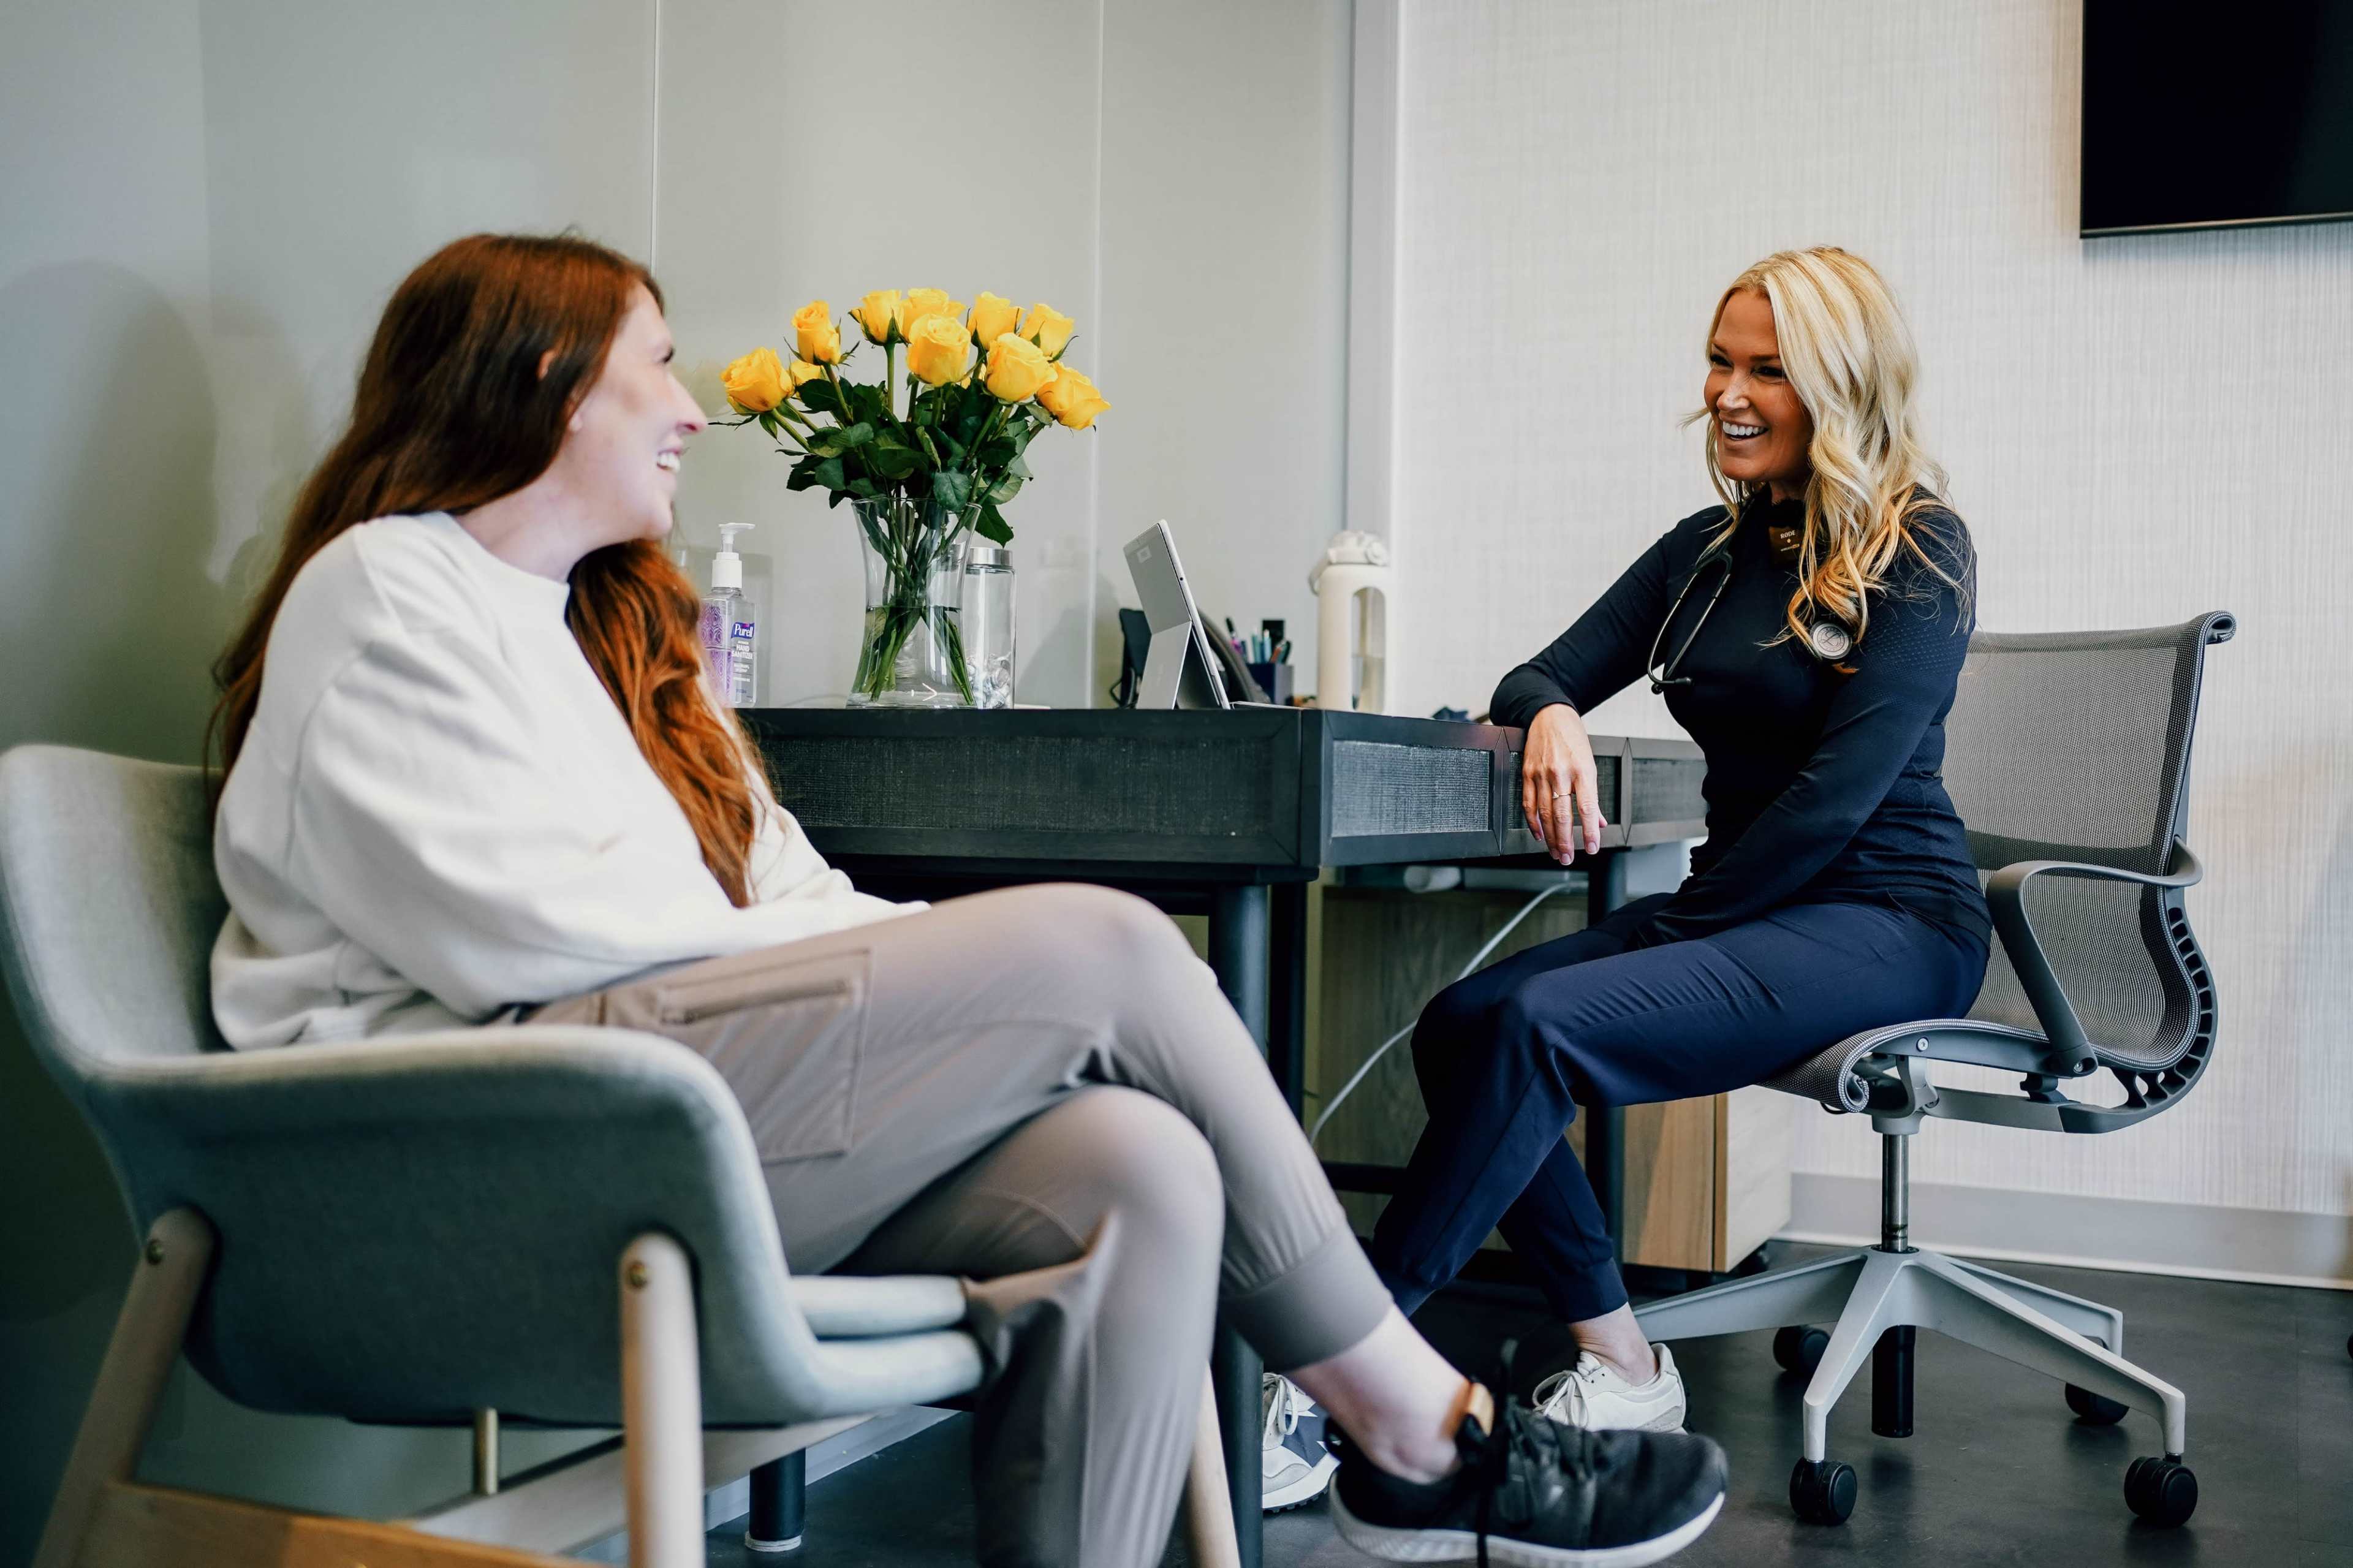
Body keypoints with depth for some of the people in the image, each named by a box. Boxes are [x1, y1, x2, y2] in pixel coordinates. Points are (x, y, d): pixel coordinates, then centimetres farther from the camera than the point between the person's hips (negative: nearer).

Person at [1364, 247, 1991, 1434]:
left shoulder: (1918, 551, -6)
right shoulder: (1711, 547, 15)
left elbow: (1842, 790, -15)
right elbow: (1531, 679, 11)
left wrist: (1677, 930, -15)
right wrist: (1552, 715, -14)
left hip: (1886, 921, -7)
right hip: (1740, 913, 7)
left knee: (1538, 1026, -29)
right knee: (1457, 1025, -18)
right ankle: (1621, 1369, -11)